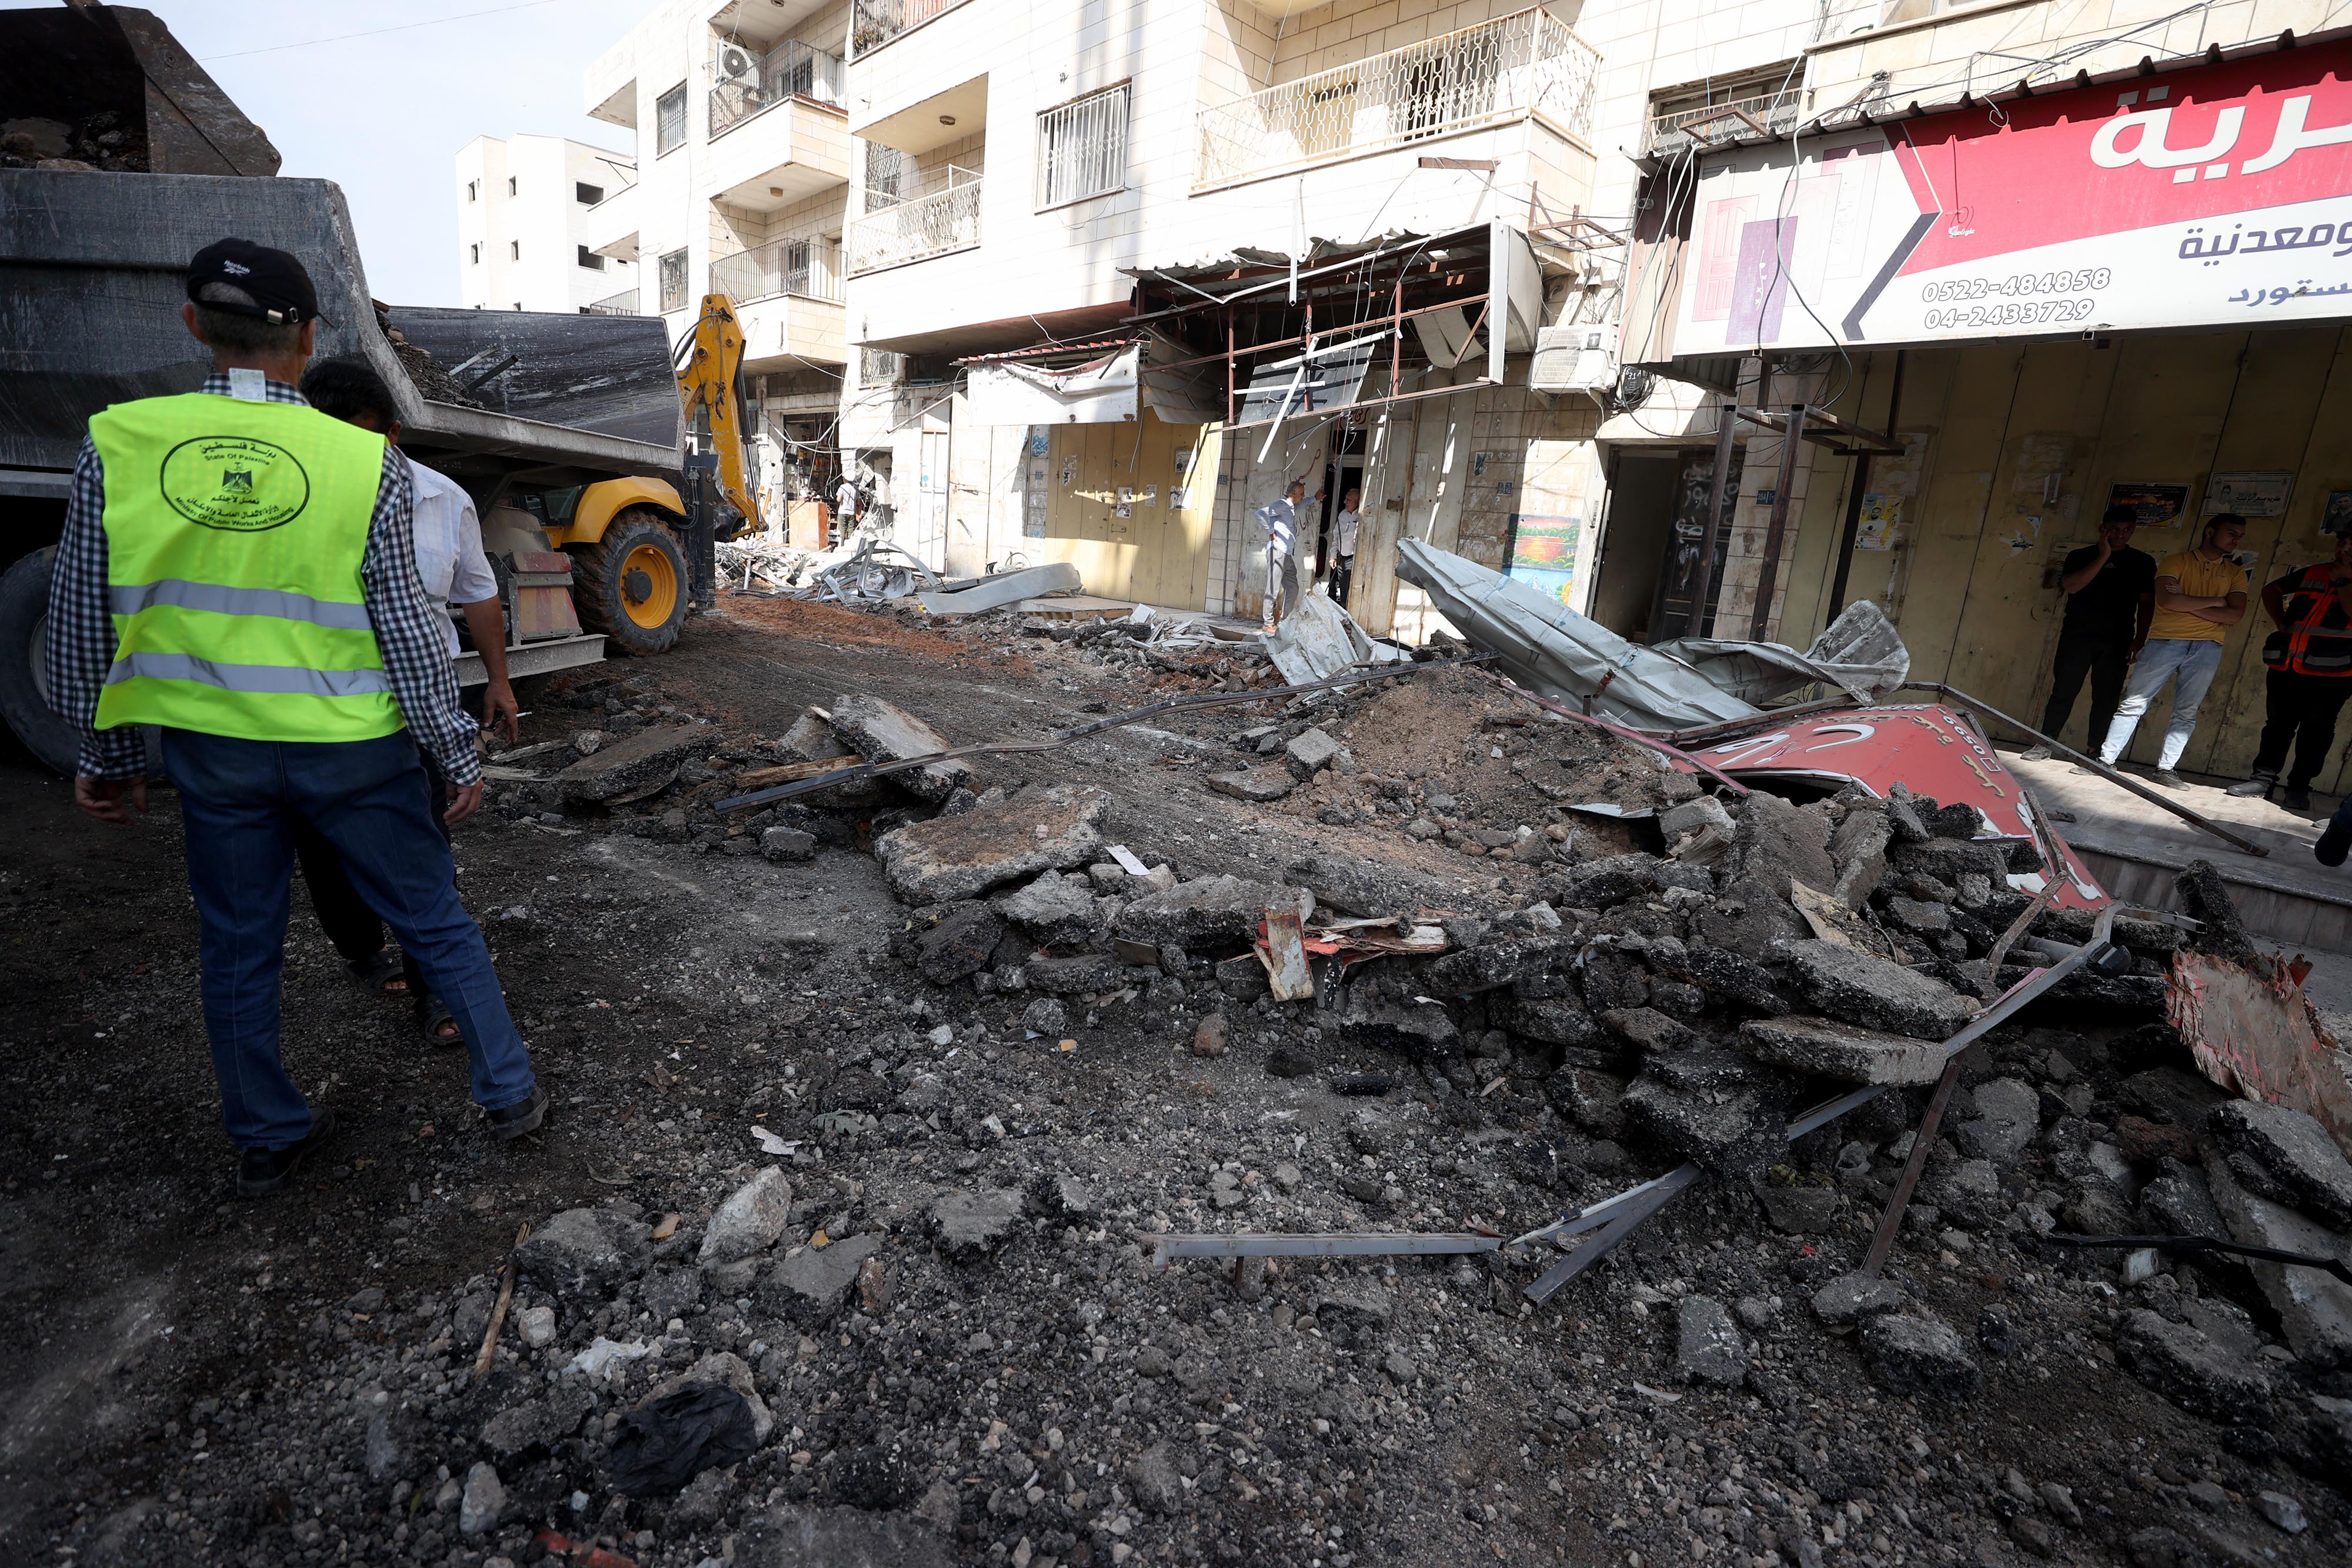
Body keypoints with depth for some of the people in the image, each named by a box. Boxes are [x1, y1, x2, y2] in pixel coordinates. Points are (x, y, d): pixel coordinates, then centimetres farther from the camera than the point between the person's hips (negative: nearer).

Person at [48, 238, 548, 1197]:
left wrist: (106, 753, 14)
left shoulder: (118, 443, -5)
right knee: (436, 925, 12)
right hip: (351, 747, -2)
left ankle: (266, 1138, 32)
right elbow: (407, 628, -10)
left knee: (237, 949, 17)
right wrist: (457, 755, 0)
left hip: (212, 747, 3)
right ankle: (509, 1094, 23)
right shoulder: (366, 461, -12)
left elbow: (81, 621, 2)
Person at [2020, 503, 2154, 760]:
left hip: (2117, 642, 1)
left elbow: (2147, 604, 8)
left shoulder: (2143, 562, 10)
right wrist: (2103, 556, -12)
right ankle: (2044, 744, 6)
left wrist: (2139, 640, 0)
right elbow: (2071, 586, -11)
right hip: (2077, 636, -1)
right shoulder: (2081, 556, 7)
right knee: (2063, 692, -1)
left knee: (2106, 698, 0)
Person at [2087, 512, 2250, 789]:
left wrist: (2186, 604, -7)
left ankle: (2166, 769, 4)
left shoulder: (2236, 573, 15)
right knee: (2133, 704, -4)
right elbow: (2166, 600, -11)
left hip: (2208, 646, 3)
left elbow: (2235, 616, 2)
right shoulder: (2176, 561, 6)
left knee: (2186, 713, 1)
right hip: (2165, 640, -3)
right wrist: (2215, 601, -5)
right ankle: (2106, 759, -1)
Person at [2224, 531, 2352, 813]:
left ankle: (2299, 787, 7)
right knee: (2278, 724, 9)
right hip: (2286, 668, 4)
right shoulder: (2312, 573, 12)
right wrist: (2281, 622, 14)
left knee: (2315, 732, 2)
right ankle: (2264, 778, 15)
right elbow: (2271, 590, 27)